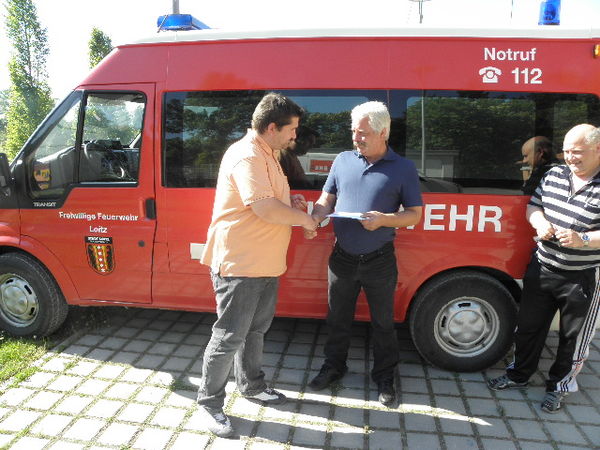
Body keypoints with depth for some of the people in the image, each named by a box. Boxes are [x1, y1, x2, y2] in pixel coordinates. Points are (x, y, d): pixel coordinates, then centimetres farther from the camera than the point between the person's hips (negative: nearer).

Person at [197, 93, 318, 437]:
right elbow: (265, 208, -30)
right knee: (230, 336, 1)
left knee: (256, 329, 22)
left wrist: (290, 200, 8)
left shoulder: (267, 154, 16)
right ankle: (210, 402, 18)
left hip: (265, 263, 10)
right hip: (239, 264, -10)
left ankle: (252, 385, 40)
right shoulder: (247, 156, -20)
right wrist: (303, 218, -14)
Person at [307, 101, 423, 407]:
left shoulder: (403, 169, -4)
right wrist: (315, 218, -12)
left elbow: (414, 214, -3)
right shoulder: (343, 160, 4)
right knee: (338, 318, 17)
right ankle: (334, 367, 39)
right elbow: (326, 199, 9)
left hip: (379, 261, -2)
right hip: (342, 258, 3)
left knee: (383, 322, 12)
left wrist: (384, 219, -21)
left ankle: (384, 377, 32)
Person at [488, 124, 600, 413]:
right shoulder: (554, 175, 4)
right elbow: (533, 205, 12)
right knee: (529, 326, 18)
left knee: (574, 335, 13)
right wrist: (539, 222, -8)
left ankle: (559, 385, 34)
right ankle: (519, 375, 38)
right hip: (542, 269, 5)